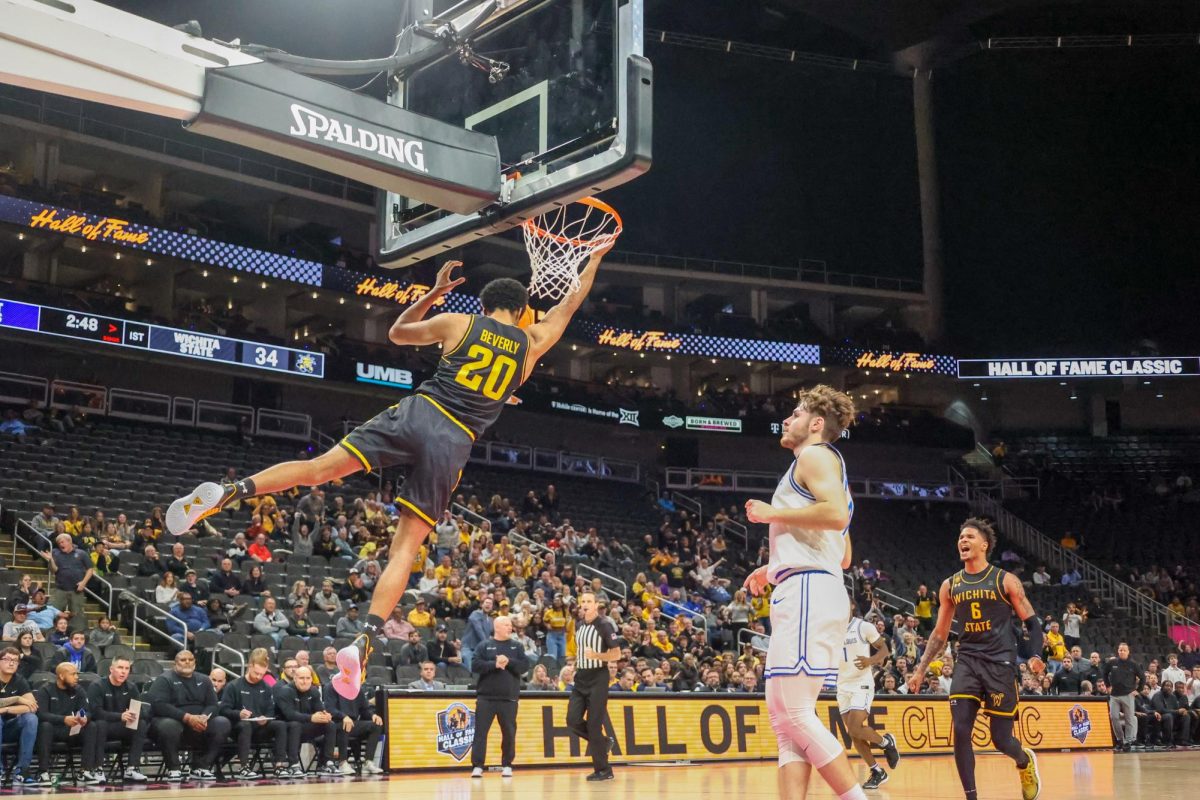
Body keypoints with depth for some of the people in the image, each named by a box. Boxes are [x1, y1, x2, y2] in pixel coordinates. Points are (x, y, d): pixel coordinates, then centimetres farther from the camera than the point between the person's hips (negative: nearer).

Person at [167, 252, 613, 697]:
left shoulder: (458, 322, 13)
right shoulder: (532, 344, 14)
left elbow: (397, 332, 30)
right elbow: (570, 305, 32)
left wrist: (434, 294, 37)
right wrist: (596, 258, 43)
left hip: (417, 413, 0)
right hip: (455, 444, 0)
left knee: (319, 469, -2)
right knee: (405, 548, 0)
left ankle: (229, 492, -23)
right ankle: (365, 641, -13)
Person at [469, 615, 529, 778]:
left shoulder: (517, 647, 11)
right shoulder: (484, 646, 6)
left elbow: (525, 666, 0)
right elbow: (475, 666, -6)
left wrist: (509, 662, -14)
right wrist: (494, 664, -16)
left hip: (509, 698, 2)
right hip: (486, 697, -2)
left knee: (509, 732, 5)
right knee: (480, 731, -4)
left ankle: (507, 765, 17)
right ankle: (477, 766, 0)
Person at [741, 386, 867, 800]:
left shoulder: (815, 455, -1)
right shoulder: (824, 468, 28)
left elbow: (837, 514, -21)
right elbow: (843, 556, 29)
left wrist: (772, 513, -10)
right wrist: (775, 568, 29)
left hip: (807, 593, -10)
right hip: (804, 594, 10)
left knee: (793, 711, -13)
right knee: (785, 714, 6)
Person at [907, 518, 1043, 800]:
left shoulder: (1005, 580, -1)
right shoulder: (950, 585, 9)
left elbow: (1031, 622, 1)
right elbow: (940, 633, 16)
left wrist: (1035, 656, -16)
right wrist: (921, 669, 13)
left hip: (1000, 663, -3)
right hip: (967, 662, 3)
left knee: (1000, 739, 0)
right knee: (960, 731, -13)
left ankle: (1025, 761, 36)